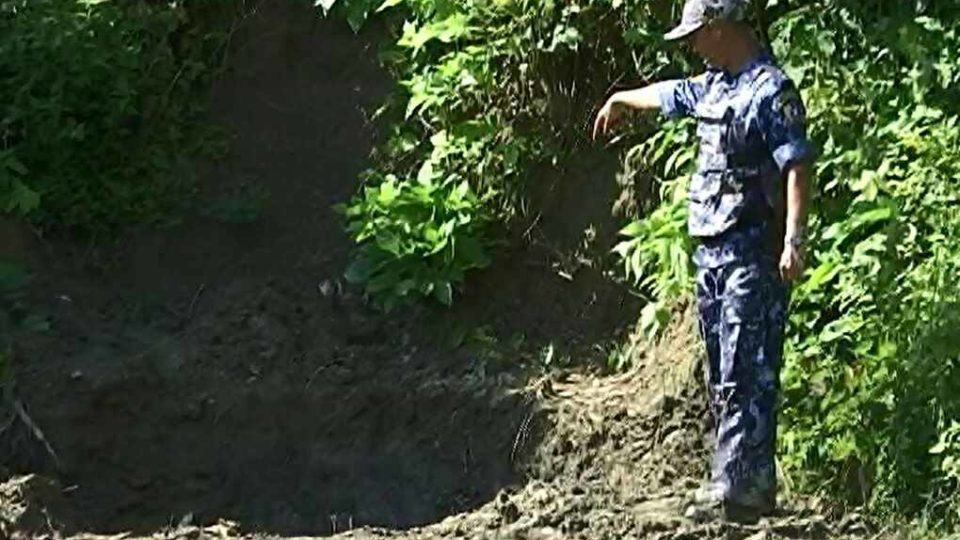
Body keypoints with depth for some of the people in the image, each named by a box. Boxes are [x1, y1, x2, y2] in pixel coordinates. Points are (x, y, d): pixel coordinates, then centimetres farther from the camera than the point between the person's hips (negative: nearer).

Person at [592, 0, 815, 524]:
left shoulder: (772, 91, -14)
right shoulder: (715, 86, 14)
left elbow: (798, 167, -21)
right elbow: (669, 95, 35)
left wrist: (794, 240, -30)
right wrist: (621, 99, 52)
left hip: (751, 254, -9)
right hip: (711, 249, 9)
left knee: (746, 375, -10)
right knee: (721, 375, 11)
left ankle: (743, 489, -9)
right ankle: (736, 477, 17)